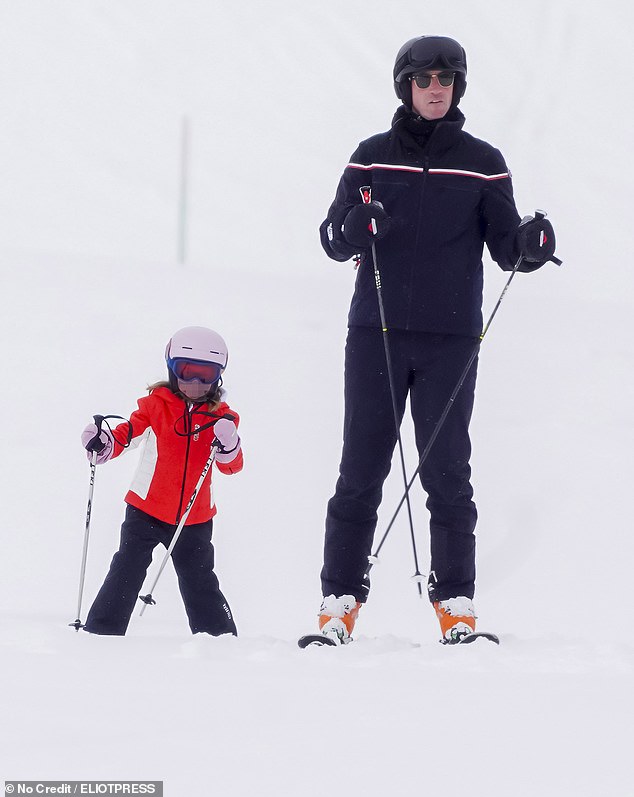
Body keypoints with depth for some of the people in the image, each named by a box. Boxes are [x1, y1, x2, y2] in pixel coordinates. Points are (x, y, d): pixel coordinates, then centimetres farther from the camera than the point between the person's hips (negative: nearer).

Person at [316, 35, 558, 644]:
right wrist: (354, 228, -18)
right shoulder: (372, 156, 8)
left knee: (447, 472, -1)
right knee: (360, 471, 0)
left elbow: (505, 246, 6)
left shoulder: (482, 163, 7)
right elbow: (332, 239, 5)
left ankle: (456, 604, 2)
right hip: (376, 335, 0)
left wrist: (531, 244, -17)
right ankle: (340, 600, 3)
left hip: (451, 340, 0)